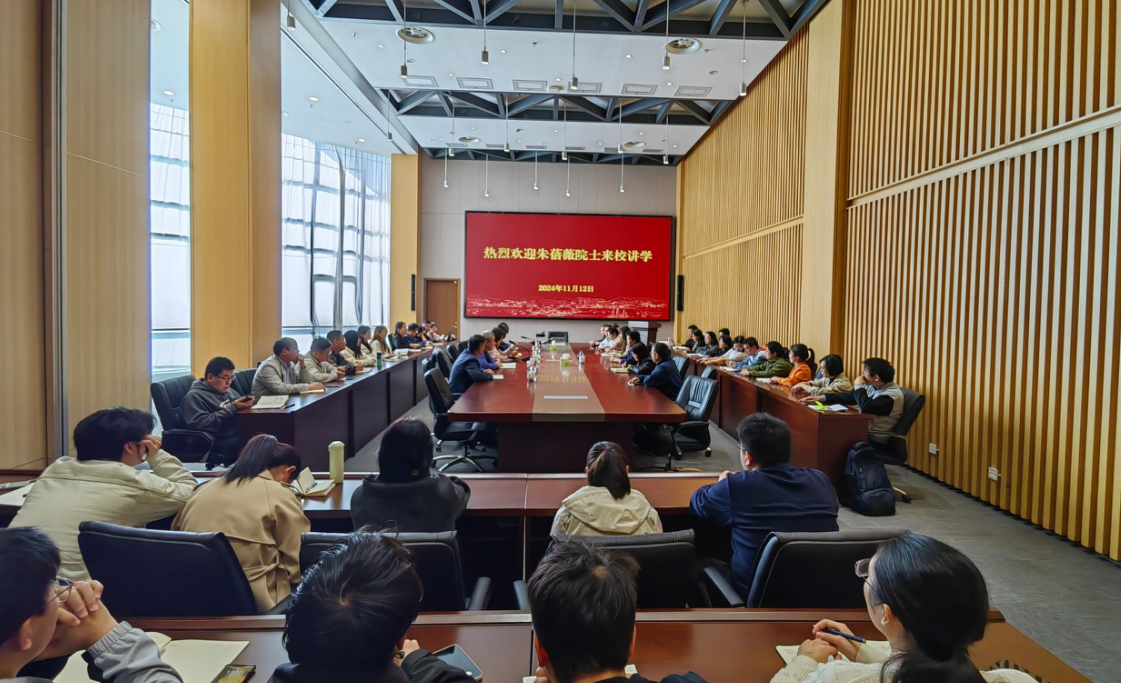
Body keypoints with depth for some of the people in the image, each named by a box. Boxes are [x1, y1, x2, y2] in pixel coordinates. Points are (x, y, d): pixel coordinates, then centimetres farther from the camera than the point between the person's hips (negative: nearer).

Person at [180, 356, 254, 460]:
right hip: (222, 441, -8)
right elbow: (200, 424, -16)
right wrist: (233, 408, -17)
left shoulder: (228, 390, 21)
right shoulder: (195, 396, -2)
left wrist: (246, 404, 2)